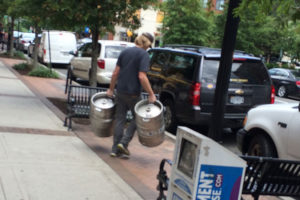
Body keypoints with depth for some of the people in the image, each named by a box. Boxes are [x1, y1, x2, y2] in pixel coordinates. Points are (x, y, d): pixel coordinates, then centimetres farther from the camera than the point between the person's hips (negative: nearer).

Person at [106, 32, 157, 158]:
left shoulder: (125, 52, 8)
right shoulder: (144, 54, -10)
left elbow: (115, 73, 9)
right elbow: (142, 77, -19)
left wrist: (111, 89, 17)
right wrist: (151, 94, -15)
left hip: (120, 91, 6)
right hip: (133, 93, -6)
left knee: (119, 119, 10)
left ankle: (115, 149, 12)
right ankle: (124, 142, 1)